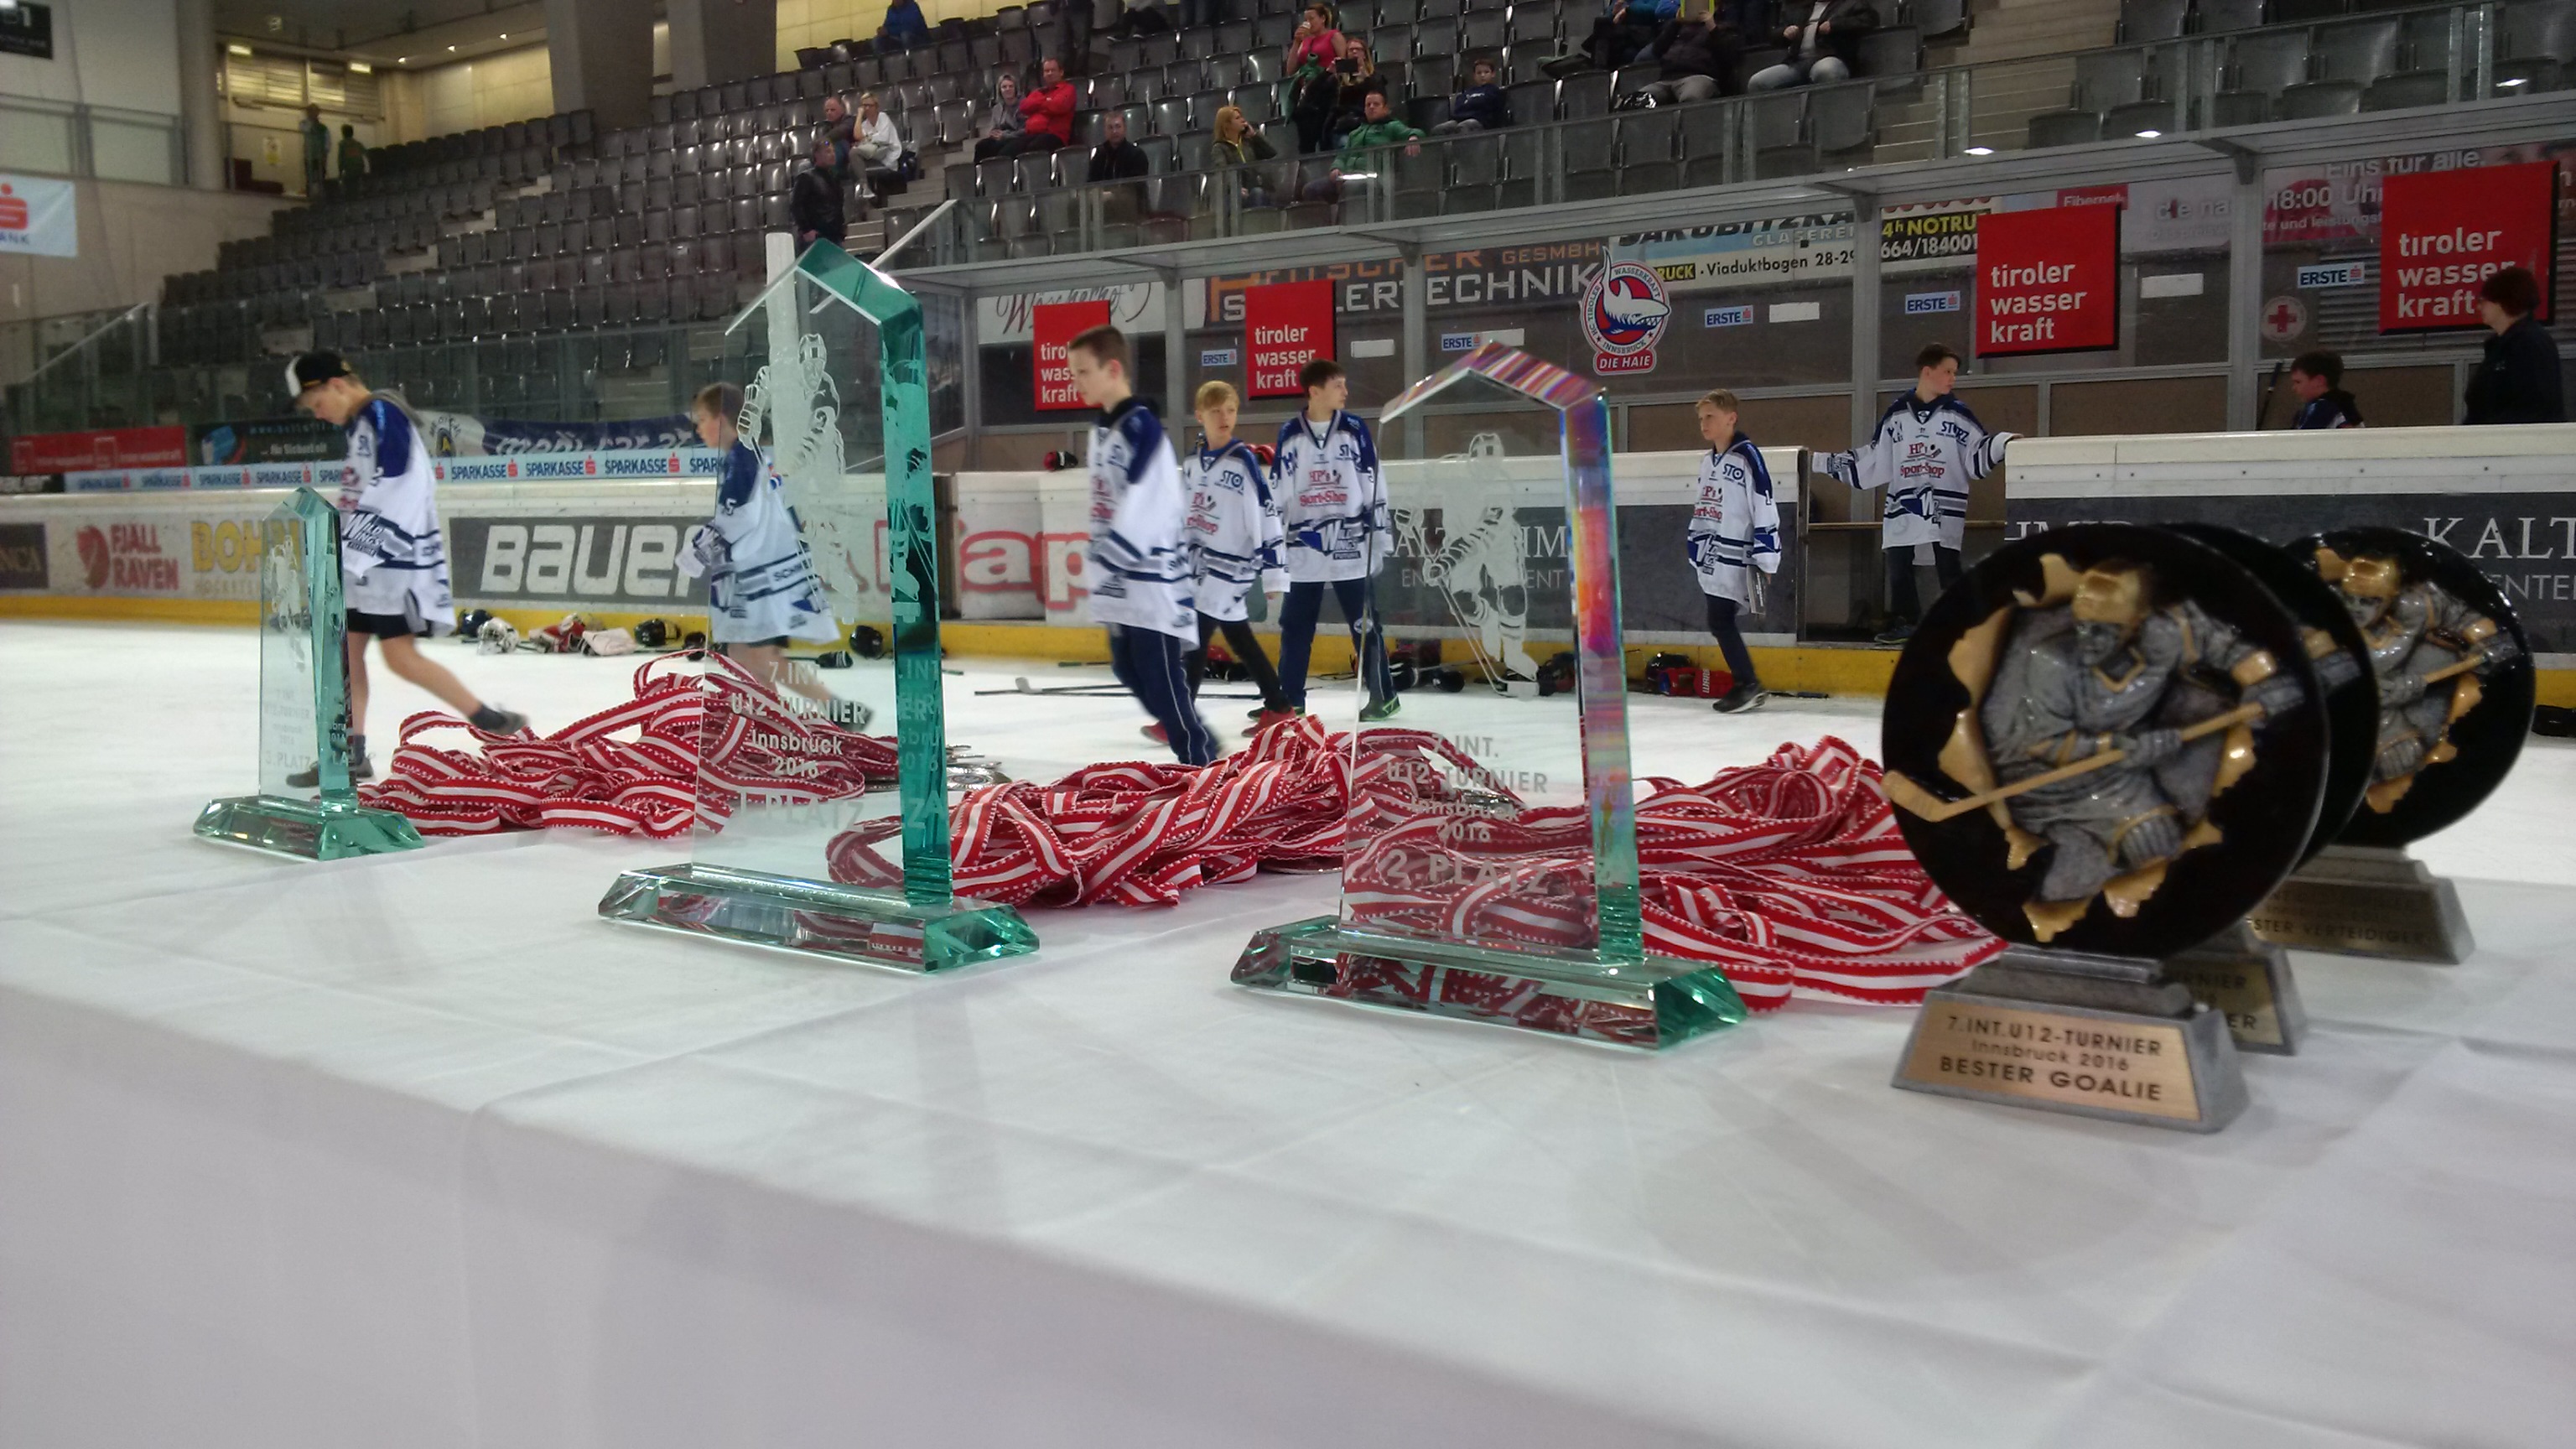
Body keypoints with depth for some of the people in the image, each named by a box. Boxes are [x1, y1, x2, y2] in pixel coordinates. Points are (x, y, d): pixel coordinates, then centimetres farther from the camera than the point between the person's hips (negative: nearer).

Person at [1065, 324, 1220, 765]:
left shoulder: (1142, 428, -15)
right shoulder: (1102, 429, 15)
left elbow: (1138, 514, -22)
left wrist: (1101, 566, -24)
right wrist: (1101, 576, 14)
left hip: (1153, 584, -10)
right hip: (1121, 584, 10)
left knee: (1163, 681, -7)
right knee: (1131, 671, 14)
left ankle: (1200, 762, 3)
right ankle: (1197, 741, 28)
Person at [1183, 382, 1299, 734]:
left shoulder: (1245, 461, -12)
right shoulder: (1192, 464, 9)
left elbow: (1268, 519, -15)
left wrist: (1274, 577, -18)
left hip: (1229, 565, -7)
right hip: (1198, 565, 7)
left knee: (1196, 637, -10)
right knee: (1238, 638, 12)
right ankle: (1279, 707, 21)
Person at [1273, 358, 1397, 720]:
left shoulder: (1355, 430, 0)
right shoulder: (1290, 434, 2)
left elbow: (1374, 488, 2)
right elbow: (1276, 494, 6)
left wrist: (1378, 537, 0)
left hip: (1350, 548, -1)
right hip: (1304, 550, 1)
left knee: (1365, 624, 3)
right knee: (1295, 625, 7)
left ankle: (1383, 695, 12)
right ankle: (1290, 699, 17)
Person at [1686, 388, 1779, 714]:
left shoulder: (1747, 456, -12)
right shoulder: (1708, 462, 15)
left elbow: (1765, 508, -16)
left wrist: (1765, 559, -18)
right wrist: (1696, 551, 22)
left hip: (1734, 559, -9)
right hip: (1712, 560, 9)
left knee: (1720, 621, -11)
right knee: (1720, 622, 8)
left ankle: (1749, 685, -4)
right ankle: (1747, 686, 16)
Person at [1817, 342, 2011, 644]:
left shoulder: (1957, 414, 1)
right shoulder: (1895, 415, 6)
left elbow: (1978, 454, -2)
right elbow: (1872, 460, 12)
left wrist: (2004, 443, -22)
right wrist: (1826, 462, 11)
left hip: (1945, 508, -3)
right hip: (1902, 507, 3)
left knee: (1948, 568, -5)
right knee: (1898, 566, 6)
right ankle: (1904, 622, 18)